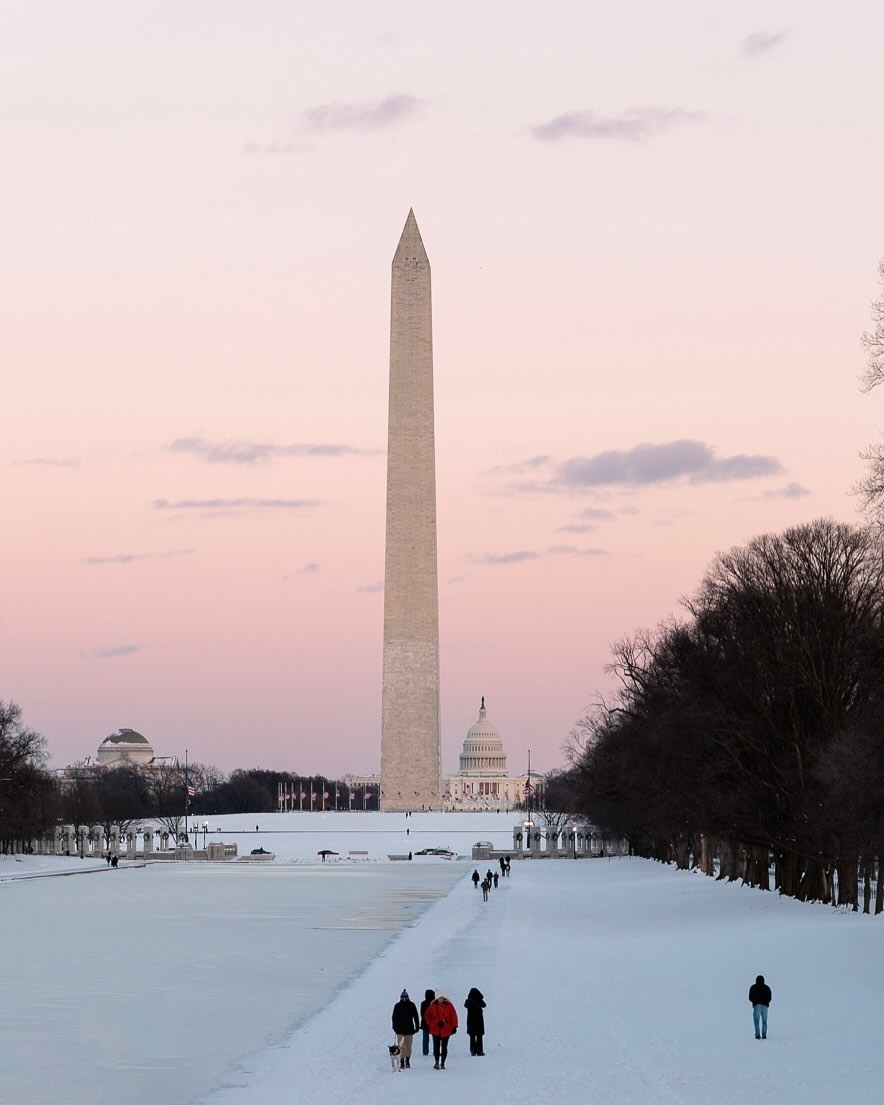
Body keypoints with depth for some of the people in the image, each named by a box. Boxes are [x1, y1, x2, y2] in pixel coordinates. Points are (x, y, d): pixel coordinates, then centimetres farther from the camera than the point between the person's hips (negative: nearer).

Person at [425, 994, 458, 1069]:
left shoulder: (449, 1005, -4)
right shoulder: (433, 1005, -1)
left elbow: (453, 1016, -2)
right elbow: (427, 1015, 11)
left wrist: (454, 1026, -5)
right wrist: (429, 1024, 8)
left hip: (446, 1030, 0)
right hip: (435, 1030, 0)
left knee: (444, 1047, 7)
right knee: (436, 1046, -2)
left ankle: (442, 1063, 14)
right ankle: (437, 1062, 3)